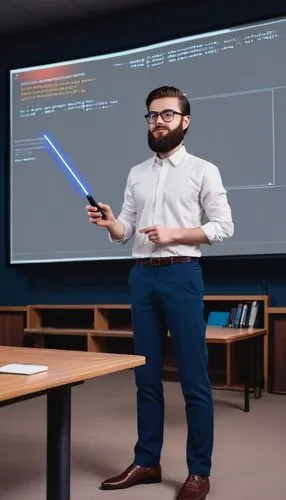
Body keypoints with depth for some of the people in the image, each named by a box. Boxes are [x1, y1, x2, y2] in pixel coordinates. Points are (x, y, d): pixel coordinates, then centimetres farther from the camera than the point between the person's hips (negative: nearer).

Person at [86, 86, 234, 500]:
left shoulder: (203, 170, 2)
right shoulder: (137, 174, 16)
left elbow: (223, 226, -4)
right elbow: (127, 231, 13)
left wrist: (174, 234, -14)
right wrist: (110, 224, -9)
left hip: (181, 274, -5)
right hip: (141, 276, 5)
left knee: (193, 377, -1)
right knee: (146, 376, 10)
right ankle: (146, 462, 21)